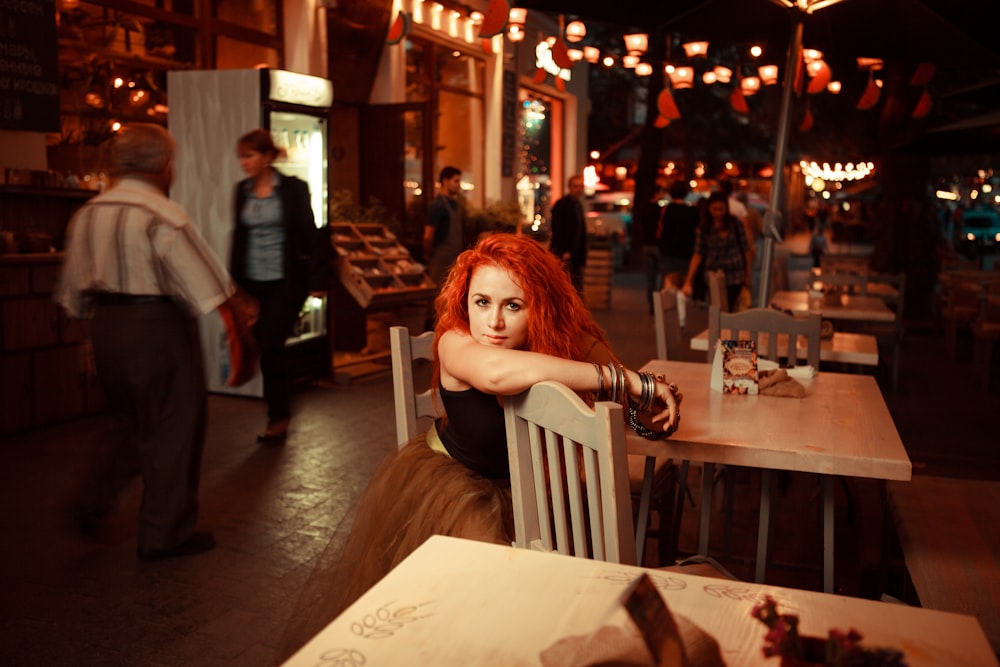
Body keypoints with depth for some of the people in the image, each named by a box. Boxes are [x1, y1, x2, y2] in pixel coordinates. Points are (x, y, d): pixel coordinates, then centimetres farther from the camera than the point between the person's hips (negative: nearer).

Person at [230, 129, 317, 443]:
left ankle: (278, 416, 6)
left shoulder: (293, 188, -5)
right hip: (252, 281, 5)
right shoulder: (242, 190, 8)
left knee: (270, 345, -10)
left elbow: (308, 233, -4)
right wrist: (234, 279, 11)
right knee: (267, 348, 10)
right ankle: (280, 416, 25)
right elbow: (238, 236, 14)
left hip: (285, 281, -5)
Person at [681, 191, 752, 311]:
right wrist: (688, 282, -15)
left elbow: (745, 249, 4)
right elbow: (697, 255, -7)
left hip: (735, 276, -1)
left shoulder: (735, 224, 0)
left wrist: (747, 275, 4)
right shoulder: (703, 228, 0)